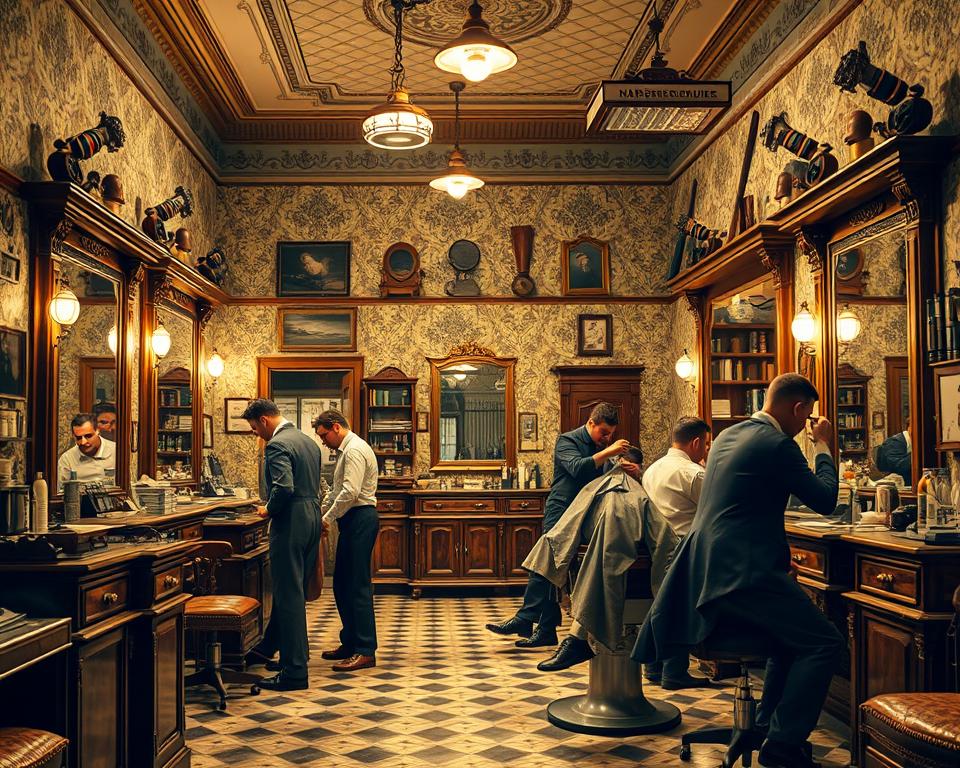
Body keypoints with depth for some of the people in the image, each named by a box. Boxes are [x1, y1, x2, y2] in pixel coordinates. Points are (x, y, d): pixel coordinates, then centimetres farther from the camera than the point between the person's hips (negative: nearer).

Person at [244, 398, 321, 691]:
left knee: (289, 594, -3)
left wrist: (269, 510, -9)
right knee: (291, 590, 20)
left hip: (290, 524, -9)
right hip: (312, 520, 10)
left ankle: (294, 672, 1)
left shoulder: (277, 445, -15)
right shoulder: (308, 441, 14)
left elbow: (284, 487, -28)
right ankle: (269, 646, 37)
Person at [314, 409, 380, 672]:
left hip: (360, 519, -10)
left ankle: (365, 651, -5)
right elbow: (336, 491, 26)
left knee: (358, 586, -8)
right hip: (353, 521, 10)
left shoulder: (355, 450, -13)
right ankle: (350, 643, 22)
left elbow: (350, 492, -22)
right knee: (342, 584, 14)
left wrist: (328, 519, -13)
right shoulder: (346, 450, 20)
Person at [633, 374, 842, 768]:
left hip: (707, 570, 10)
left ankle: (769, 724, 30)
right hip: (739, 574, -10)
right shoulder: (777, 444, -12)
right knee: (824, 642, -6)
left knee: (798, 624, 26)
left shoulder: (729, 435, 17)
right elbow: (826, 500, -7)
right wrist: (823, 446, 5)